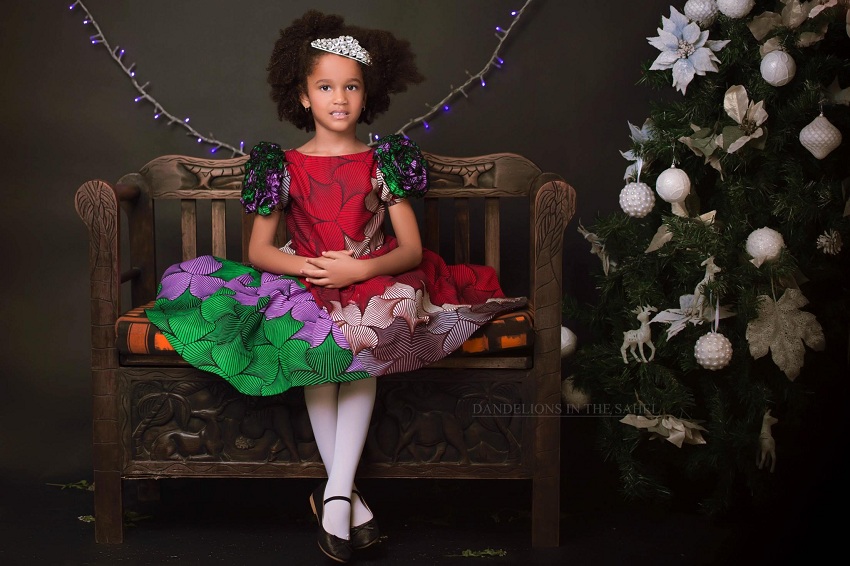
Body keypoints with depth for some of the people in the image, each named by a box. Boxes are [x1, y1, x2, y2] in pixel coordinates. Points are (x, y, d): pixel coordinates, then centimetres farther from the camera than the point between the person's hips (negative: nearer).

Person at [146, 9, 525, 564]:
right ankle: (347, 494, -26)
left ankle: (335, 492, -31)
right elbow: (259, 251, 4)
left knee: (362, 341, -34)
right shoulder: (284, 166, 6)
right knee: (318, 344, -33)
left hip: (374, 286, 0)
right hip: (307, 288, 1)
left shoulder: (383, 162, 5)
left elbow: (412, 249, 1)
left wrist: (360, 268, -18)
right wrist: (311, 267, -16)